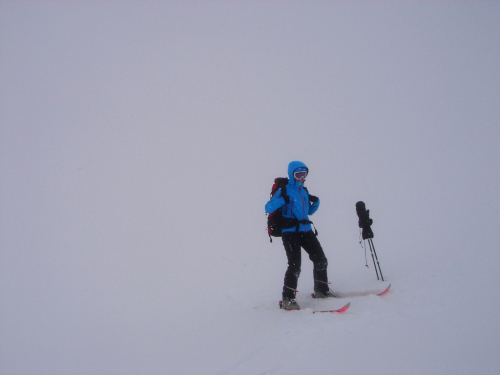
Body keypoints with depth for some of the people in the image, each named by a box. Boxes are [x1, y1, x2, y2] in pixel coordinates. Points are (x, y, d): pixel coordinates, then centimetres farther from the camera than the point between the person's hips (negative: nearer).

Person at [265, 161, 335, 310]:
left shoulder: (304, 191, 15)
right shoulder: (284, 190, -6)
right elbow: (268, 208, -12)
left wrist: (316, 202, 6)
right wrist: (281, 200, -29)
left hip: (306, 230, 7)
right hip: (290, 232, -7)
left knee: (321, 260, 10)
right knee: (295, 265, -16)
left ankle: (321, 290, 28)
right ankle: (288, 299, -8)